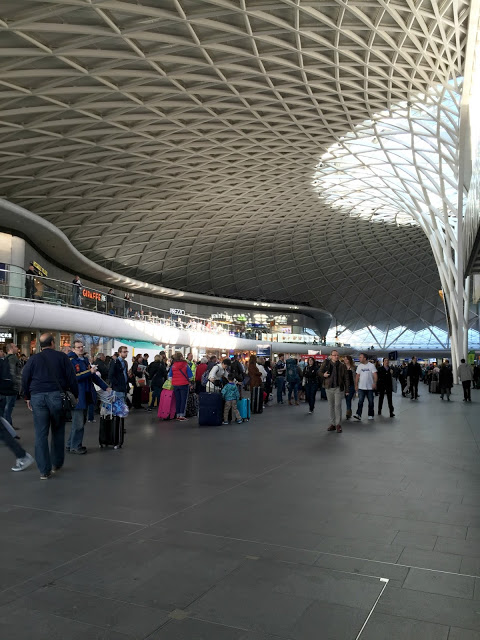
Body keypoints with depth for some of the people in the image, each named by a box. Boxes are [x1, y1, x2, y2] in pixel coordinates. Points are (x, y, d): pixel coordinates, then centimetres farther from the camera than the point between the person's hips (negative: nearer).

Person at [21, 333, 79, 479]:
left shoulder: (33, 359, 7)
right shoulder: (62, 357, 2)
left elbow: (24, 379, 8)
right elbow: (72, 378, -1)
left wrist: (28, 397, 18)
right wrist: (75, 395, 7)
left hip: (37, 397, 1)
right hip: (57, 396, -1)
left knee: (41, 434, 3)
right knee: (58, 431, 14)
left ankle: (44, 470, 4)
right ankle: (57, 464, 23)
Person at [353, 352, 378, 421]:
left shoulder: (371, 365, -5)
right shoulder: (359, 366, 6)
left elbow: (375, 375, -9)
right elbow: (357, 376, 8)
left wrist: (374, 383, -20)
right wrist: (356, 385, 4)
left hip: (370, 387, -2)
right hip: (361, 387, 2)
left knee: (371, 402, 7)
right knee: (360, 401, -5)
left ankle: (371, 415, 17)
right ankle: (358, 415, -9)